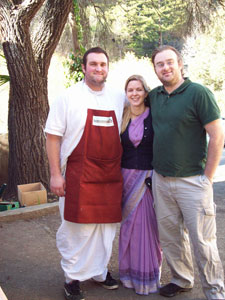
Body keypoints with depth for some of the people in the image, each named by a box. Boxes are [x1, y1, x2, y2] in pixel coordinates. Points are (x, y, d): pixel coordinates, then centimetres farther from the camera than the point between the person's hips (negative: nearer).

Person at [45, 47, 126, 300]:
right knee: (75, 227, 2)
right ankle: (72, 277, 19)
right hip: (78, 175, -4)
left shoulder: (119, 98, 10)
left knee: (106, 225, 12)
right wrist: (55, 174, -9)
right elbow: (53, 136, -3)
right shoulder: (68, 98, -2)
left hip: (110, 175, 4)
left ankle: (99, 270, 31)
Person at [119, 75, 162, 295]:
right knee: (128, 224, 8)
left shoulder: (154, 116, -3)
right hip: (126, 177, 3)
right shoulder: (121, 118, 6)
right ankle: (129, 271, 23)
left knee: (148, 225, 0)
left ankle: (147, 273, 15)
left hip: (149, 177, -3)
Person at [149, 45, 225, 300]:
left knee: (202, 241, 1)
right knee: (170, 236, 16)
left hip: (191, 181, -6)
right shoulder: (154, 96, 8)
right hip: (160, 180, 6)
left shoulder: (198, 93, -10)